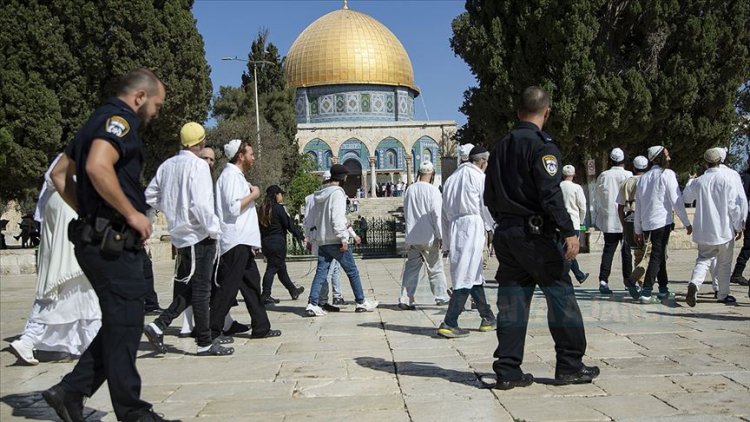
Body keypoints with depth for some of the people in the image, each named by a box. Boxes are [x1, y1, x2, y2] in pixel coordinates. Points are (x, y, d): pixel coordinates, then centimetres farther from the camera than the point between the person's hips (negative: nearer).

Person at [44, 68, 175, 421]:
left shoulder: (99, 121, 21)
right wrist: (132, 213, -19)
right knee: (125, 325, -3)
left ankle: (71, 392, 18)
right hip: (113, 242, -10)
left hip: (97, 237, 10)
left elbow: (61, 173, 25)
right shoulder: (119, 119, -10)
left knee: (119, 323, 15)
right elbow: (98, 167, -27)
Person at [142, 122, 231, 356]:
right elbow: (199, 203, -23)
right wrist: (213, 229, -12)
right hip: (199, 235, -7)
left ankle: (159, 326, 7)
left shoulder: (167, 165, 7)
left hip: (180, 234, 7)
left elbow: (150, 195, 14)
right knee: (201, 289, 0)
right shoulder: (198, 165, -15)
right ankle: (205, 343, 7)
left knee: (186, 289, 17)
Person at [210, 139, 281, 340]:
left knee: (251, 284, 13)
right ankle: (213, 331, -1)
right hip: (235, 241, -11)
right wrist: (253, 195, -11)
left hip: (242, 242, 11)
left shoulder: (237, 175, 19)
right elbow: (233, 208, -21)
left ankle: (260, 327, 19)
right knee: (228, 287, -7)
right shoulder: (231, 175, -11)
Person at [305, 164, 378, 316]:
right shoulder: (337, 192, -11)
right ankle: (361, 303, 13)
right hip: (336, 240, -7)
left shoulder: (320, 194, 14)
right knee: (352, 271, 5)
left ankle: (312, 304, -4)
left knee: (321, 272, 5)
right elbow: (337, 217, -20)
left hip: (321, 240, 7)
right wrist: (343, 238, -18)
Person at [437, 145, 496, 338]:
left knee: (475, 275, 15)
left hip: (454, 229, 7)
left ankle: (488, 318, 23)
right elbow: (487, 208, -2)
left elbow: (444, 213, 19)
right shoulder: (479, 177, 0)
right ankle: (449, 324, -11)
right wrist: (492, 228, 15)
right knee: (465, 277, -7)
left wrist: (447, 242, 21)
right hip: (471, 227, -7)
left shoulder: (451, 178, 20)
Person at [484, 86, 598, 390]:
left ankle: (507, 371, 9)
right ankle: (570, 366, 11)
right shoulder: (542, 145, -10)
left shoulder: (500, 147, 13)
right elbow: (550, 194, -20)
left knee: (511, 301, 8)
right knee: (561, 296, 4)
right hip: (537, 234, -7)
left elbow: (490, 197, 17)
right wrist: (569, 231, -19)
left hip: (506, 234, 7)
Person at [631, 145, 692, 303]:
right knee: (657, 256, -6)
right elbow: (676, 201, -9)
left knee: (660, 255, 18)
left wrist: (638, 230, 18)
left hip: (646, 224, 7)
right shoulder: (667, 174, -5)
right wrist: (687, 223, -2)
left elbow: (638, 206, 14)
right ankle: (645, 292, -12)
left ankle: (663, 289, 25)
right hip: (662, 221, -7)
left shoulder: (643, 177, 14)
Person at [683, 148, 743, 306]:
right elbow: (734, 205, -10)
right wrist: (738, 226, 0)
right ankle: (723, 295, 21)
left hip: (704, 230, 2)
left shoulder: (698, 181, -1)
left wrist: (690, 182, 35)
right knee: (724, 263, 12)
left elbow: (686, 197, 18)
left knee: (703, 259, 8)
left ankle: (694, 284, -18)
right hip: (724, 229, -2)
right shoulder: (727, 179, -10)